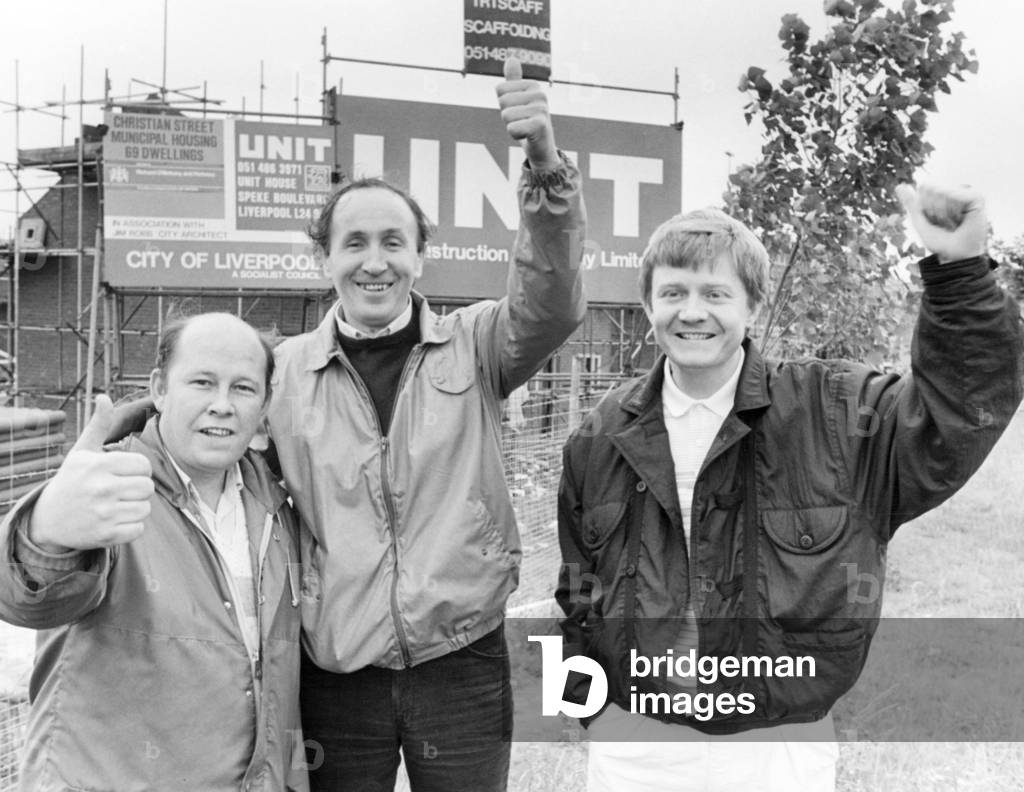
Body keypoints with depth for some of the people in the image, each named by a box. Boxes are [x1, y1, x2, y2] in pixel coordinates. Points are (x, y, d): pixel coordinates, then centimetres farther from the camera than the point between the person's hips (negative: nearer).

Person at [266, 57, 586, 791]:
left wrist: (546, 163, -34)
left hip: (464, 663, 0)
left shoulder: (473, 345, -2)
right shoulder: (284, 368, -1)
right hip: (336, 673, 1)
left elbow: (552, 305, -20)